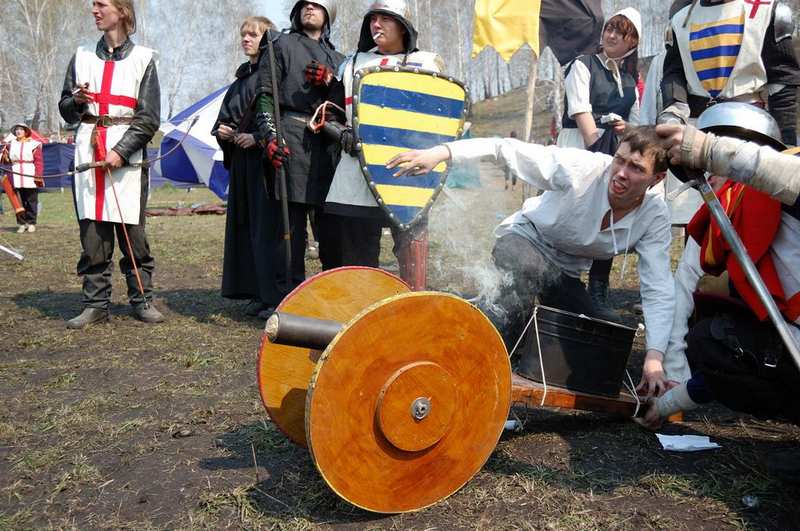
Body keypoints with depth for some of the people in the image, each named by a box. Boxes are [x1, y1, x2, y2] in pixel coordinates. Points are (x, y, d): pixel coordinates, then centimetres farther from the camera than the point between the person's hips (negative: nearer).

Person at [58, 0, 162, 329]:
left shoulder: (142, 59, 5)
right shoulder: (82, 57, 15)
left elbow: (149, 118, -1)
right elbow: (66, 111, 19)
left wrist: (121, 151, -11)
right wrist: (77, 100, -4)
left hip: (127, 156, -3)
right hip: (88, 151, 3)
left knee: (132, 231, -3)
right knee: (91, 232, 1)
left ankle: (142, 300, 8)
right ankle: (95, 304, 8)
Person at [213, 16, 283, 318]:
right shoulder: (239, 80, 19)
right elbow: (224, 119, 26)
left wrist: (258, 137, -17)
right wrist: (222, 131, 4)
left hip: (267, 160, -8)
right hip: (241, 163, 8)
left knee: (267, 228, -8)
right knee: (244, 227, 7)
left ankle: (276, 296, -1)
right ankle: (258, 293, 15)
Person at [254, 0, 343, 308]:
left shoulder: (337, 59, 26)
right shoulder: (282, 45, 13)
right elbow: (266, 95, 3)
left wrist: (330, 82, -2)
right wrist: (269, 136, -11)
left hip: (331, 140, 4)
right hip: (294, 136, -4)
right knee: (294, 219, -6)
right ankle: (292, 292, -1)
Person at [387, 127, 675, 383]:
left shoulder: (655, 217, -17)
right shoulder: (581, 168, -27)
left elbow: (659, 291, -19)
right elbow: (506, 148, -28)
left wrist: (654, 357, -32)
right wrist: (441, 152, -40)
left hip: (566, 274, 5)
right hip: (525, 239, -5)